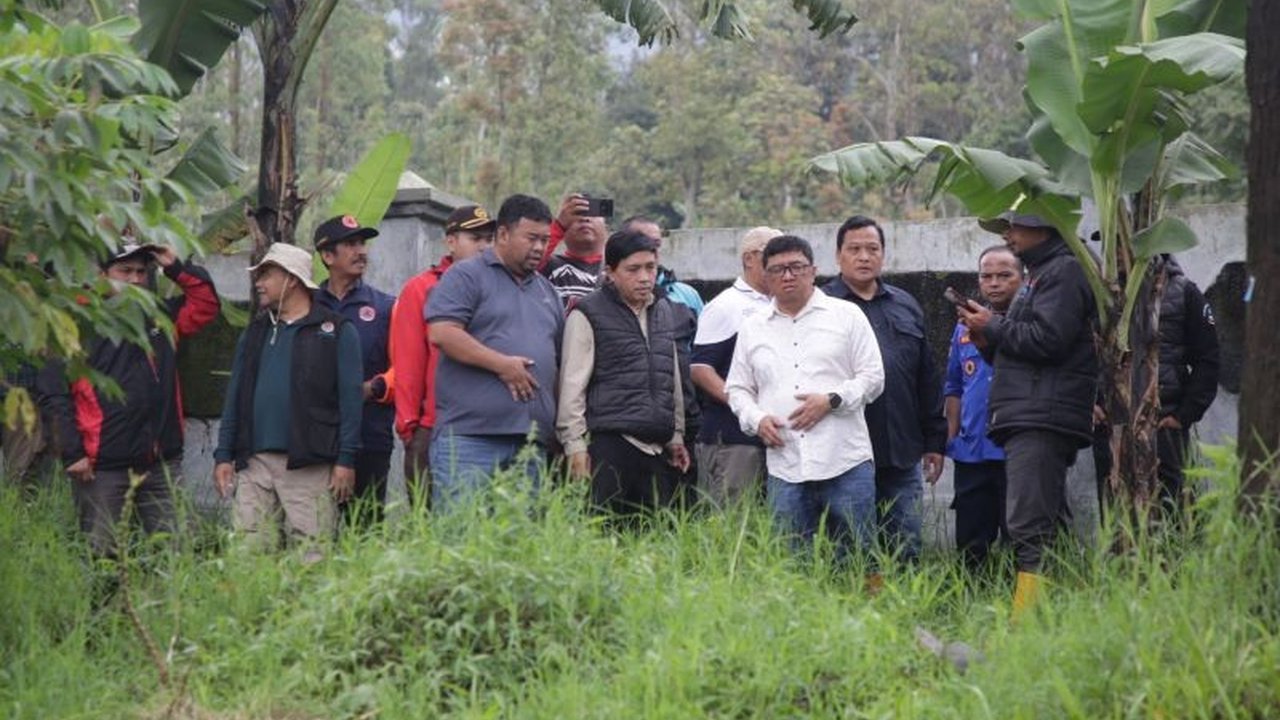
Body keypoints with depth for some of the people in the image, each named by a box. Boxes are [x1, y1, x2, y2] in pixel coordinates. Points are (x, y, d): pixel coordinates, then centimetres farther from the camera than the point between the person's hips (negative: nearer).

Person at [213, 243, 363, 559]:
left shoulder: (336, 331, 3)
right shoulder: (255, 332, 20)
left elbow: (350, 399, -3)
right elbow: (234, 398, 18)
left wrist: (346, 460, -9)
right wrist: (224, 455, 9)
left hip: (310, 465, -5)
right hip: (254, 463, 5)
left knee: (312, 555, -7)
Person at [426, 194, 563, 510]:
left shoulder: (547, 290, 24)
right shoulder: (467, 276, 2)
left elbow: (561, 359, 28)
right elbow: (442, 332, -12)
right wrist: (502, 364, -12)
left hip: (532, 441, 7)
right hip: (469, 435, -6)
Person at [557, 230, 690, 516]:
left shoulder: (665, 311, 19)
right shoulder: (588, 315, 0)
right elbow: (572, 385, -3)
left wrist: (677, 436, 22)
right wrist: (575, 446, -8)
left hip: (657, 448, 6)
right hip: (609, 445, -6)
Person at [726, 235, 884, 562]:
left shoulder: (847, 315, 7)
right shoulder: (752, 329, 16)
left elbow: (873, 377, 4)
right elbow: (737, 388, 18)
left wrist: (832, 400, -11)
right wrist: (757, 419, -2)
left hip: (846, 464, -2)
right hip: (785, 470, 2)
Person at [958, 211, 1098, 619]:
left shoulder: (1064, 272, -4)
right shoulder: (1038, 276, 27)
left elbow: (1047, 340, -18)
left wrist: (994, 327, -4)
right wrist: (988, 343, 11)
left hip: (1043, 420, -11)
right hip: (1028, 420, 11)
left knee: (1029, 527, -17)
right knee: (1046, 528, 9)